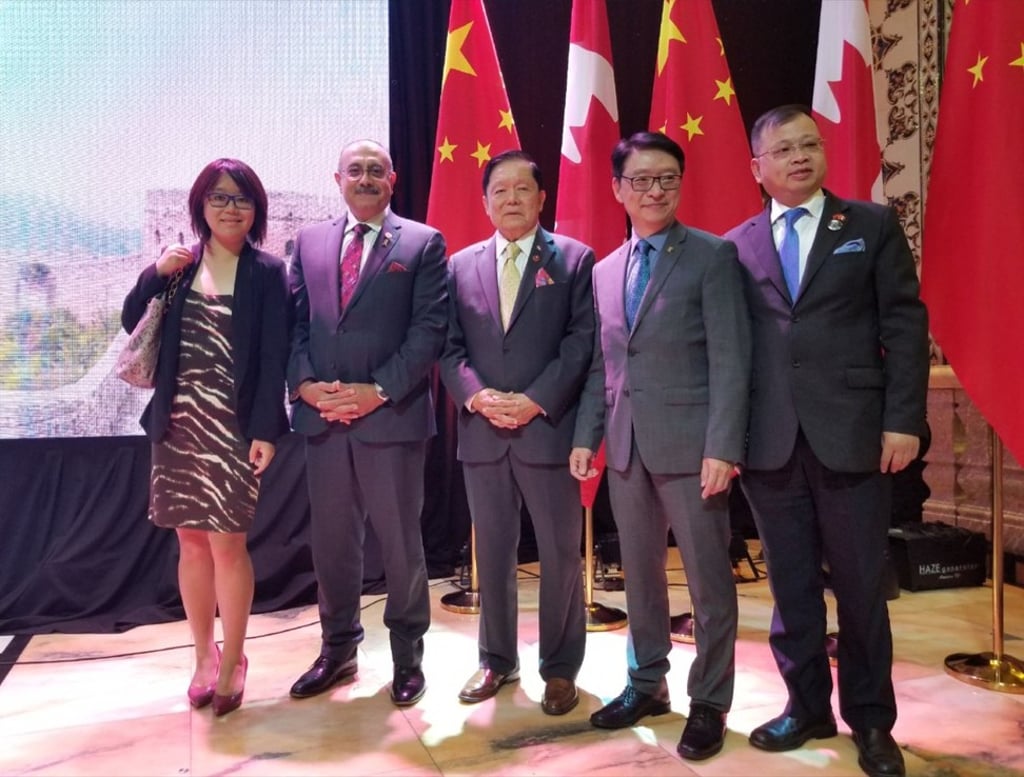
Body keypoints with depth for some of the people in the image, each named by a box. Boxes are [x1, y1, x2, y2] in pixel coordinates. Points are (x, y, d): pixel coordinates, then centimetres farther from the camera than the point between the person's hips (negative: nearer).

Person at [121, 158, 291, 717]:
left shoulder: (267, 272, -1)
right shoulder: (180, 265, 10)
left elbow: (274, 357, -7)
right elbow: (132, 323, 8)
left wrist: (265, 429, -13)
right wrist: (156, 273, -6)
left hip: (234, 428, -4)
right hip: (178, 425, 4)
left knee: (227, 543, -1)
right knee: (191, 542, 10)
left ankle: (232, 662, 16)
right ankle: (204, 656, 25)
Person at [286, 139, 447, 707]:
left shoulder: (423, 243, 1)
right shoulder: (309, 242, 14)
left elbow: (429, 329, -6)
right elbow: (294, 322, 10)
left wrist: (379, 390, -14)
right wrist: (304, 383, -6)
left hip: (392, 416, -4)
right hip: (321, 416, 4)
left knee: (400, 543, 6)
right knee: (331, 541, 13)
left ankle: (408, 657, 23)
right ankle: (337, 650, 31)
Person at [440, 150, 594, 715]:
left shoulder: (574, 259, 3)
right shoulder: (461, 265, 12)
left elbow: (582, 341, -6)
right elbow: (449, 347, 7)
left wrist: (536, 401, -15)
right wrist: (476, 396, -10)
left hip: (549, 429, -3)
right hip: (481, 433, 3)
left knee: (560, 554, 6)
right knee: (492, 553, 13)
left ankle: (560, 668, 22)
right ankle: (496, 660, 28)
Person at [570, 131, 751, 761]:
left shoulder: (713, 256, -3)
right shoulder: (605, 272, 14)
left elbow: (731, 359, -10)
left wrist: (723, 446, -17)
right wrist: (587, 437, 8)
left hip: (690, 444, -5)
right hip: (627, 446, 6)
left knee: (709, 580, 5)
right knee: (640, 574, 15)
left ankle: (710, 703, 20)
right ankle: (647, 684, 31)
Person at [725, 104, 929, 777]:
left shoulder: (873, 225, 7)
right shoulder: (736, 246, 9)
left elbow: (905, 324, 1)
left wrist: (903, 419, -7)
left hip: (852, 434, -1)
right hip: (769, 441, 2)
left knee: (861, 586, 8)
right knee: (791, 585, 11)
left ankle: (870, 720, 25)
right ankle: (807, 707, 27)